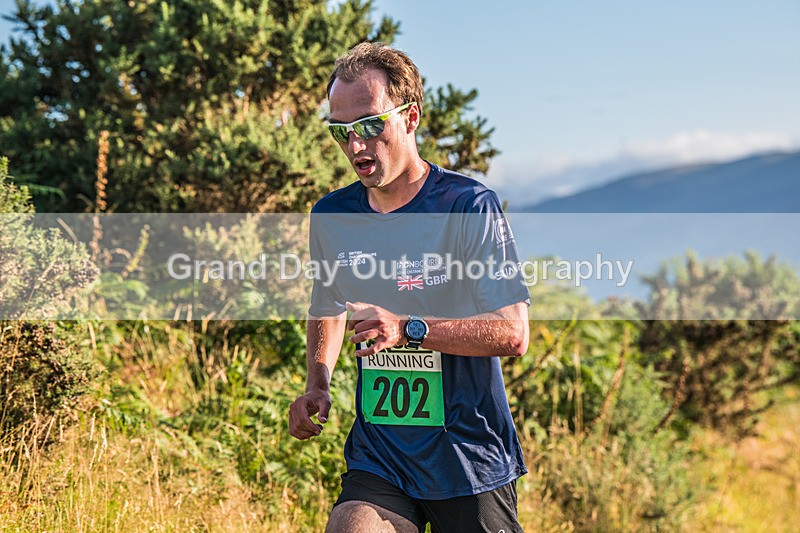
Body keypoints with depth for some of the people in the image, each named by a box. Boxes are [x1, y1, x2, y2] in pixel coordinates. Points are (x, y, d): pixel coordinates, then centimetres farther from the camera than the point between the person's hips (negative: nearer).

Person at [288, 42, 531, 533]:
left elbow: (513, 334, -15)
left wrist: (408, 329, -26)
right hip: (378, 459, 3)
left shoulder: (470, 206, -9)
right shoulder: (331, 216, 6)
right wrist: (318, 385, 8)